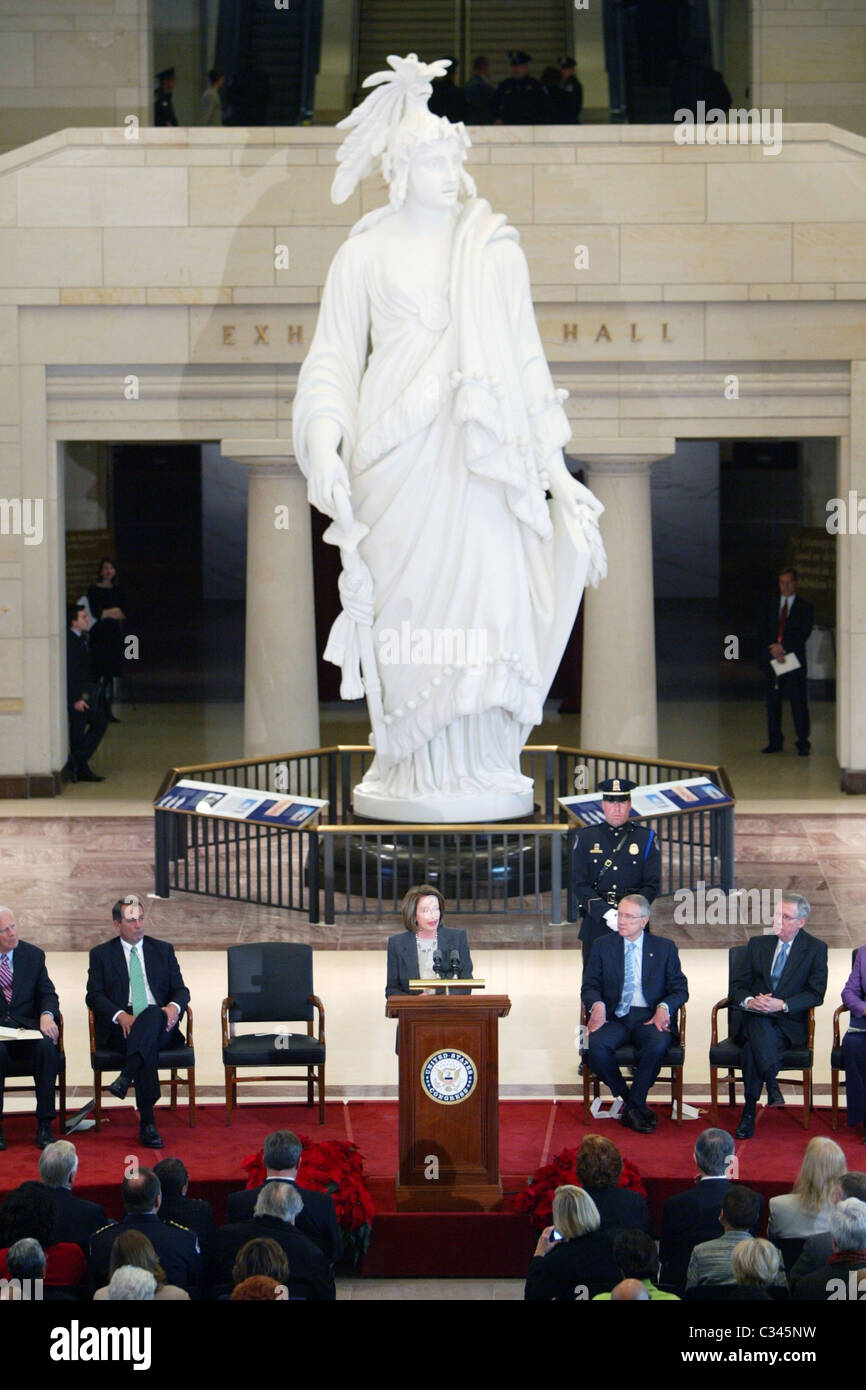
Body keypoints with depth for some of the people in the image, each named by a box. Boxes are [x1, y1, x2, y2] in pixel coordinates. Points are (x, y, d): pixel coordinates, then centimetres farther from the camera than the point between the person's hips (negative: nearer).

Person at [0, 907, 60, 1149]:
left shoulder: (33, 955, 12)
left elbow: (47, 993, 10)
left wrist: (47, 1014, -14)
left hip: (28, 1027, 2)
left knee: (47, 1047, -32)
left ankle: (44, 1125, -24)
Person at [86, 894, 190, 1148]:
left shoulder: (163, 950, 20)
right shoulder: (101, 954, 14)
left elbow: (181, 989, 14)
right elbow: (94, 995, 3)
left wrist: (174, 1006, -12)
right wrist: (121, 1015, -16)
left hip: (160, 1023, 2)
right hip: (120, 1028, -2)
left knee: (153, 1012, -38)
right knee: (148, 1049, -37)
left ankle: (125, 1076, -50)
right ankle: (147, 1122, -44)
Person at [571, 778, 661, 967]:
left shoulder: (647, 838, 7)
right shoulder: (585, 838, 6)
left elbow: (653, 884, 1)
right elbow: (579, 885, 0)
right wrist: (606, 913, -15)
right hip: (595, 923, 0)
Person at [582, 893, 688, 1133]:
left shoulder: (665, 949, 11)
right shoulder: (603, 946, 13)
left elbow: (679, 988, 9)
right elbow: (590, 986, 11)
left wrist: (663, 1007, -13)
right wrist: (597, 1005, -13)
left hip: (649, 1017, -1)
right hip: (614, 1017, 1)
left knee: (658, 1045, -36)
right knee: (597, 1047, -32)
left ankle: (632, 1107, -19)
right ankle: (632, 1102, -12)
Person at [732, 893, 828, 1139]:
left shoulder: (815, 949, 6)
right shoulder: (758, 944, 15)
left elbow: (816, 994, -2)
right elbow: (737, 985, 11)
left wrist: (782, 1005, -18)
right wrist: (749, 1001, -13)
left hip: (790, 1024, -2)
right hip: (756, 1018, 2)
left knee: (754, 1045, -33)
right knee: (758, 1029, -36)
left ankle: (749, 1113, -33)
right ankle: (772, 1085, -42)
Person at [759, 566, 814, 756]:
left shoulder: (805, 608, 5)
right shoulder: (770, 606, 14)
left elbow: (803, 634, -5)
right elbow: (764, 633, 7)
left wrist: (782, 647, -14)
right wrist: (773, 650, -10)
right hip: (772, 660, 4)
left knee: (798, 702, -6)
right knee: (773, 702, 5)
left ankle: (803, 744, -6)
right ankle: (775, 742, 11)